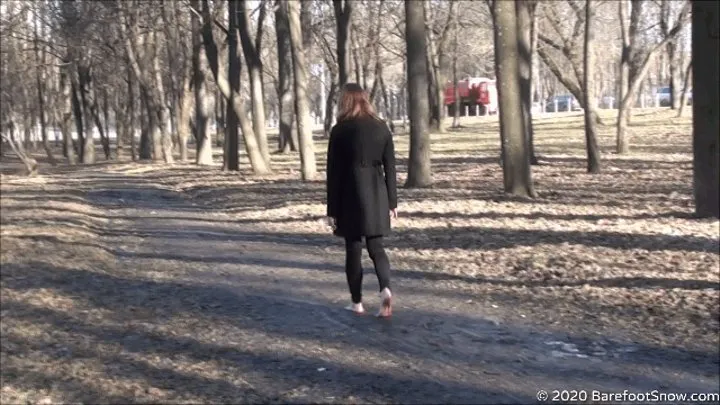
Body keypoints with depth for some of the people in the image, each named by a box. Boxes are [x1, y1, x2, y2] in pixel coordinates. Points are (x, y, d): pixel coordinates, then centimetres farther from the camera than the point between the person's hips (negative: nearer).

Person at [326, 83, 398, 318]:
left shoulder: (341, 130, -5)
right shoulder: (381, 128, 5)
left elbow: (334, 172, -6)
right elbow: (390, 169, 6)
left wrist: (332, 209, -2)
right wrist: (392, 202, 12)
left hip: (351, 196, -3)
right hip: (377, 196, 3)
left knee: (353, 250, 8)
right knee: (376, 247, 11)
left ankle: (357, 303, 14)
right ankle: (386, 289, -12)